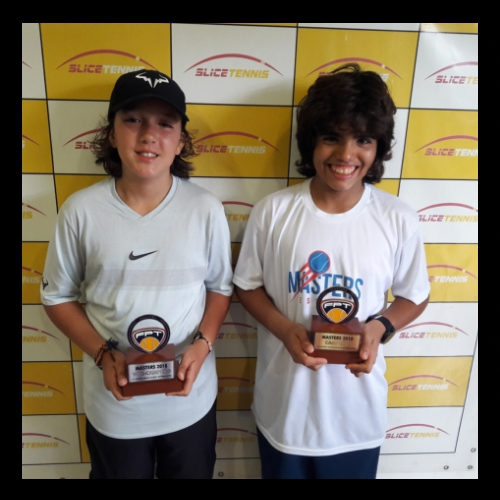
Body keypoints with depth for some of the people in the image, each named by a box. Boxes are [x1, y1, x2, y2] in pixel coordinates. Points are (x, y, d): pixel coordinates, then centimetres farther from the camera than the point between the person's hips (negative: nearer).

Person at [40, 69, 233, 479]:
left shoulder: (206, 209, -14)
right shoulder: (81, 210, -14)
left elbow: (220, 287, -1)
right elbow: (58, 297, -3)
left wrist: (202, 344, -16)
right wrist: (103, 354, -14)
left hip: (191, 399, 1)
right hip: (114, 403, 0)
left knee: (192, 473, 27)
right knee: (118, 474, 28)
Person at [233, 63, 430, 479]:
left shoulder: (398, 220, -13)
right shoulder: (272, 211, -14)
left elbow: (415, 297, 1)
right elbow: (248, 286, -3)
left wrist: (379, 327, -18)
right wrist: (285, 329, -19)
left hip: (358, 410, 1)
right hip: (284, 403, 0)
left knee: (353, 471, 25)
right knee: (281, 472, 26)